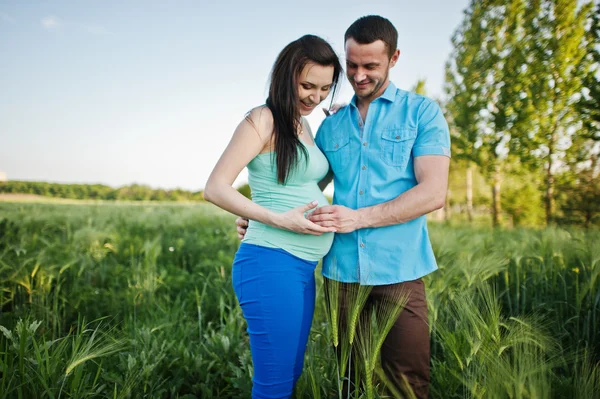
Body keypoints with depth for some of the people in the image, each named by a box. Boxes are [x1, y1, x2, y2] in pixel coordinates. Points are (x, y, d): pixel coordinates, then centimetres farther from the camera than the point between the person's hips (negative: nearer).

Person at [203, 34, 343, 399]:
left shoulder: (303, 125, 16)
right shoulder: (263, 120, -8)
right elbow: (216, 189, -13)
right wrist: (279, 220, -19)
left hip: (303, 268, 9)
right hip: (271, 264, -8)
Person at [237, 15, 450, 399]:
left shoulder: (422, 112, 1)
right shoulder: (331, 126, 13)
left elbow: (434, 193, -9)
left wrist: (359, 217, -17)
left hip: (398, 272, -3)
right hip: (343, 273, 4)